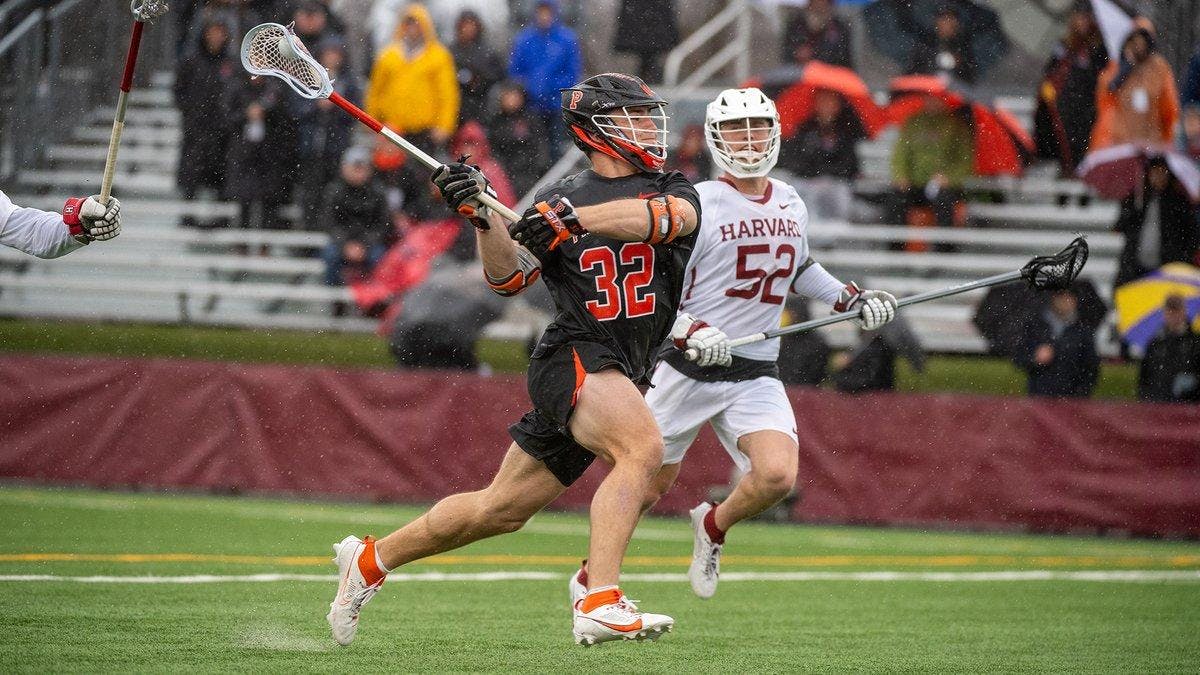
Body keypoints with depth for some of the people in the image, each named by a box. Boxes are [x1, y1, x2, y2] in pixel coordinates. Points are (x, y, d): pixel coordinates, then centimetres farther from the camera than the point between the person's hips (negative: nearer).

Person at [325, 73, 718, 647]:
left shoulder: (671, 191, 9)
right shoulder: (559, 200, 5)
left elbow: (671, 217, -15)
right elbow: (509, 276, -2)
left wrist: (576, 218, -27)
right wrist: (482, 217, -20)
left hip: (620, 373, 4)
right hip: (574, 356, -4)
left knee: (499, 509, 11)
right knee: (642, 447, -31)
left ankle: (369, 560, 29)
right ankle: (599, 605, -40)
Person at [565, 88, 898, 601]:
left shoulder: (791, 205, 9)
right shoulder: (697, 205, -10)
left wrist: (852, 300, 18)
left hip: (756, 376, 4)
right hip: (687, 370, -4)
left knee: (777, 475, -18)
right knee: (652, 482, 5)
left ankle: (714, 526, 14)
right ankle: (591, 576, 29)